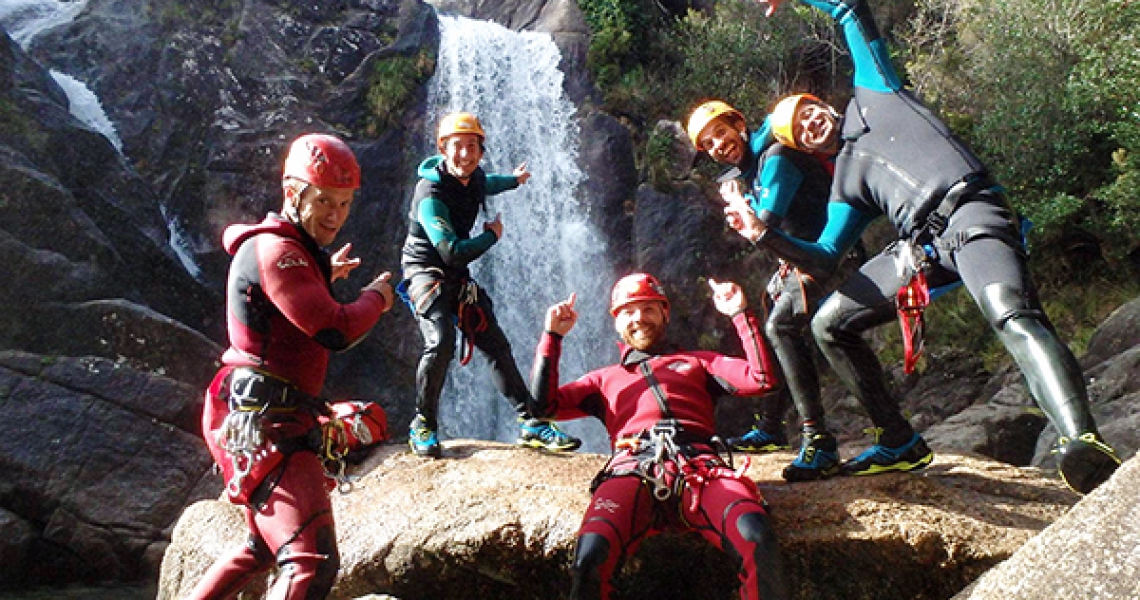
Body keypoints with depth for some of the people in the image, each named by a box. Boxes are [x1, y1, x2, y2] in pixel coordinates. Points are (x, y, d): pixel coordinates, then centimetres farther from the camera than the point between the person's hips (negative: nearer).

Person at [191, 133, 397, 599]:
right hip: (265, 424, -11)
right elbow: (336, 332, -24)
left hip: (263, 420, 11)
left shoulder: (287, 247, 17)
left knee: (264, 546, 27)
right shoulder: (275, 250, -15)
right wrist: (376, 297, -6)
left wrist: (325, 273, 35)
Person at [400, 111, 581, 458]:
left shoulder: (474, 177, 2)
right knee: (442, 342, -27)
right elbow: (453, 253, -29)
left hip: (458, 276, 7)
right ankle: (423, 426, -8)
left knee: (496, 344, 1)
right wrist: (492, 235, -14)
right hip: (426, 271, -7)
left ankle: (530, 423, 5)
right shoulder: (430, 194, -23)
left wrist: (514, 180, 48)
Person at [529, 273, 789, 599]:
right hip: (632, 470, 0)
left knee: (758, 540, -34)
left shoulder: (697, 362, 34)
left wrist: (741, 313, 16)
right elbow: (544, 405, 23)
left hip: (699, 466, 0)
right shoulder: (604, 378, 36)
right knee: (591, 556, -34)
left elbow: (762, 379, 19)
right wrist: (553, 335, 18)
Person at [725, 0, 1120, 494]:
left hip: (971, 215, -6)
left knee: (1014, 318, -32)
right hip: (919, 250, 6)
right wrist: (764, 235, 4)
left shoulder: (871, 92, 26)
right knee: (829, 324, 7)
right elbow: (824, 258, 15)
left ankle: (1081, 444, -47)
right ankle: (900, 444, 11)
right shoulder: (846, 181, 28)